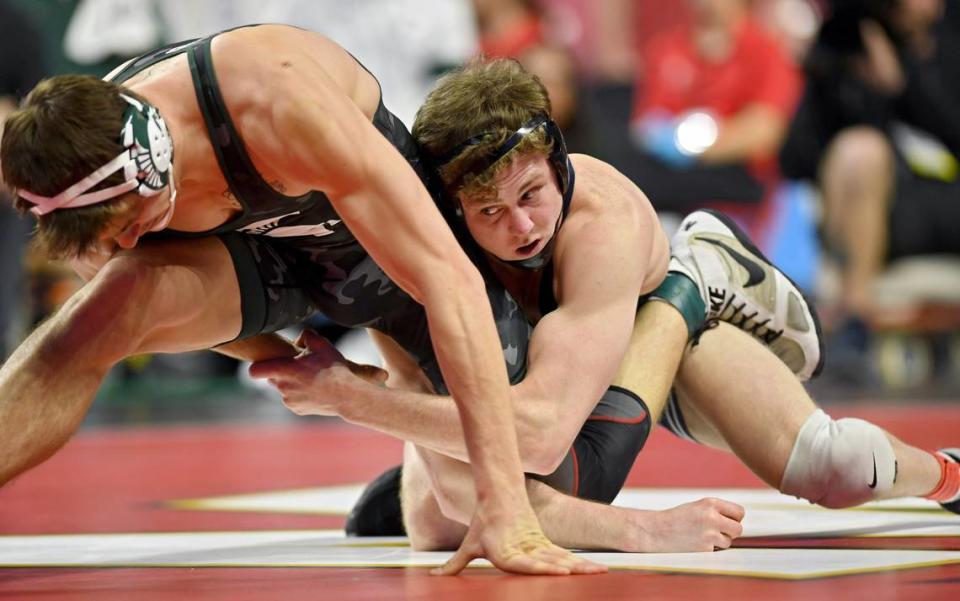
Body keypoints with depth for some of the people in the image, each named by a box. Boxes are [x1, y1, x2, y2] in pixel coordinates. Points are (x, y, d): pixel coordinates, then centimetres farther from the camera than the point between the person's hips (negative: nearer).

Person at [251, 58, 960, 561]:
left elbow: (542, 431, -55)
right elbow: (462, 494, -42)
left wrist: (348, 395, -54)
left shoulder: (604, 217, -45)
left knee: (832, 469, -19)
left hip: (651, 319, -2)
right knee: (435, 531, -17)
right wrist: (638, 532, -53)